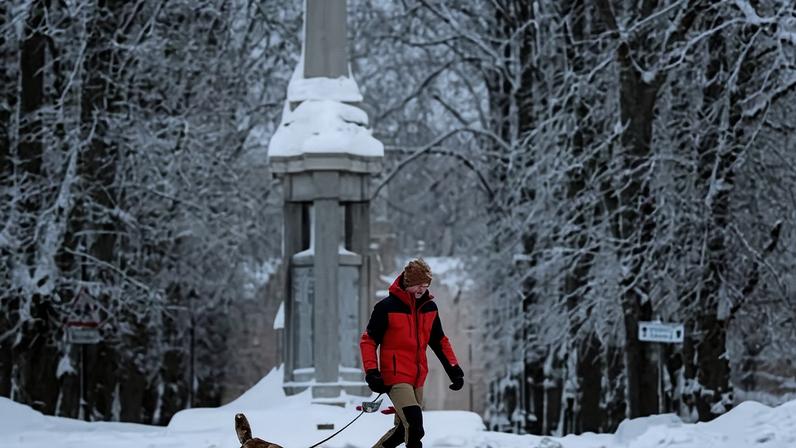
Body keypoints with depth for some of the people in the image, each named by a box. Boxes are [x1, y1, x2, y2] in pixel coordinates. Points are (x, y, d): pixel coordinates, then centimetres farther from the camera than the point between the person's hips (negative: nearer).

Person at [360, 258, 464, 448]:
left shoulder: (429, 307, 8)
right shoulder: (387, 307, -9)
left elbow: (439, 341, 19)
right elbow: (368, 340, -4)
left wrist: (454, 369, 10)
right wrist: (372, 373, -14)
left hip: (418, 378, 7)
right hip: (395, 376, -7)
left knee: (404, 429, 13)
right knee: (414, 427, -21)